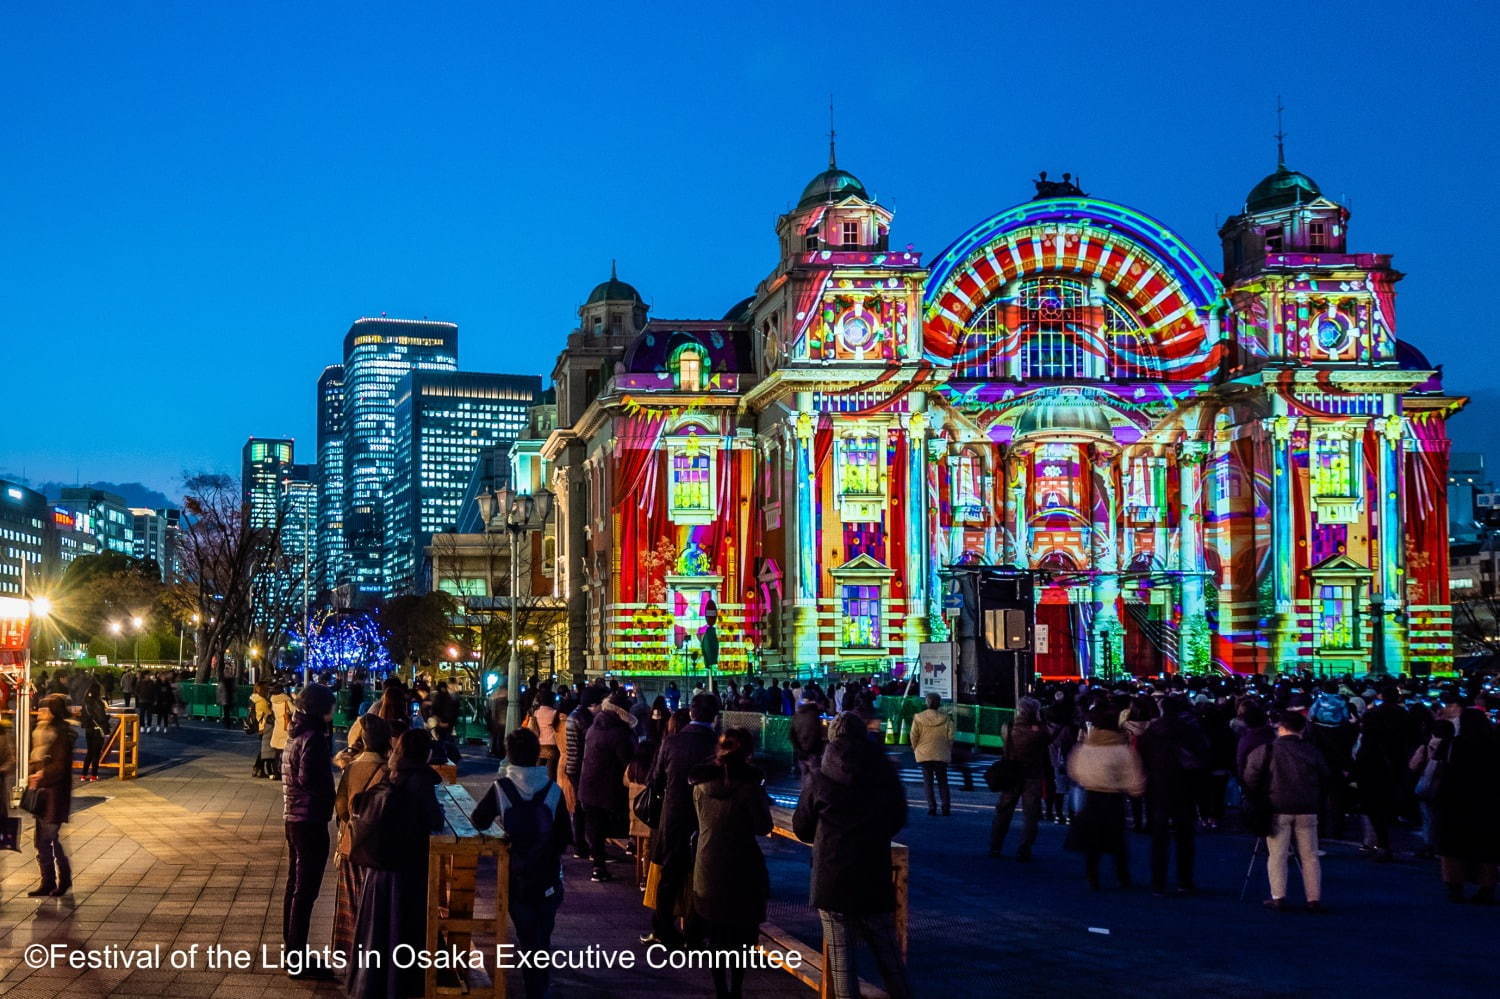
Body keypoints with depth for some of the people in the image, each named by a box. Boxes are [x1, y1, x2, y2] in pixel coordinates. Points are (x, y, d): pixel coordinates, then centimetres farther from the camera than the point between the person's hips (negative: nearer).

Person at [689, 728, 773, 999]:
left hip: (708, 867, 4)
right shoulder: (748, 783, -14)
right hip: (741, 868, -4)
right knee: (741, 936, 7)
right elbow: (763, 827, -8)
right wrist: (762, 800, 7)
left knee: (716, 935, 14)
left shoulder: (701, 783, 1)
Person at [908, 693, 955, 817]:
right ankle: (946, 807, 5)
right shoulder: (946, 719, -5)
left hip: (924, 755, -1)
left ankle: (932, 807, -3)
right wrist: (948, 751, 13)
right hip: (941, 755, 1)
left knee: (928, 781, 6)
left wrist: (915, 749, 12)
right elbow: (951, 737, -2)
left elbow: (914, 736, -4)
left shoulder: (918, 718, -6)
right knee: (942, 782, 11)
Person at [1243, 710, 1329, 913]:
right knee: (1309, 856, 8)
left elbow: (1250, 781, -3)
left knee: (1277, 855, 3)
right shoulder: (1313, 752, 5)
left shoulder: (1265, 751, -4)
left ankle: (1278, 898, 0)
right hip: (1307, 810, 2)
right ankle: (1314, 899, 7)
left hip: (1277, 809, -2)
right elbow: (1325, 782, 13)